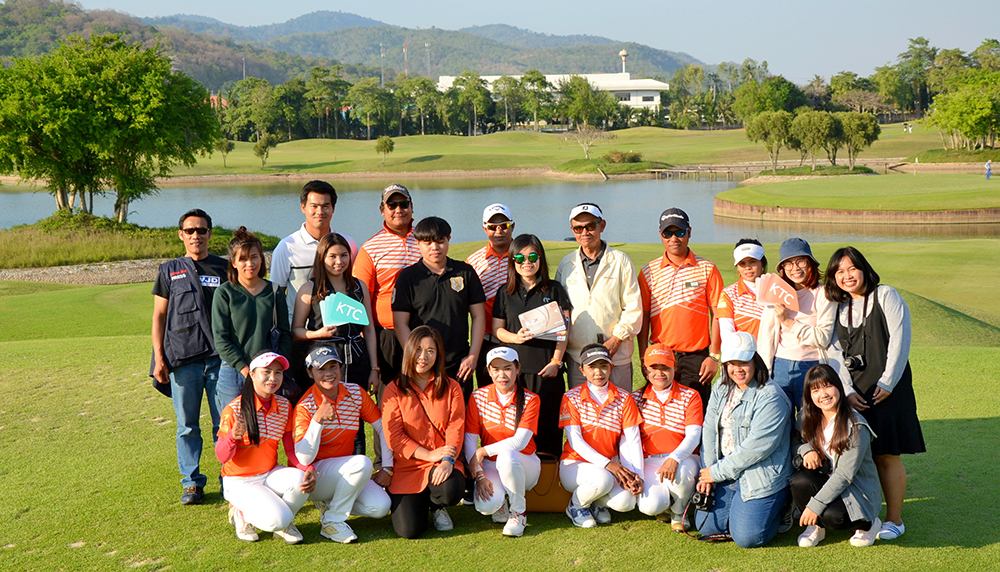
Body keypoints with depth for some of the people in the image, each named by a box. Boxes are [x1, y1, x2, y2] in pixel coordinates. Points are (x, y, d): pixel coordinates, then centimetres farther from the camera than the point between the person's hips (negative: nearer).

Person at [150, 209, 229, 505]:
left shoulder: (224, 268, 11)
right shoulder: (169, 270, 12)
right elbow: (159, 316, 11)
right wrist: (159, 357, 2)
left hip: (220, 357, 0)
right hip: (182, 359, 0)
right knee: (187, 425, 4)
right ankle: (192, 483, 15)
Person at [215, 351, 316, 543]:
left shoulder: (284, 406, -1)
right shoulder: (234, 410, -16)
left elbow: (291, 449, 3)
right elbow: (222, 457, -13)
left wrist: (308, 468, -17)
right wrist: (232, 437, -35)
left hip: (270, 475, 5)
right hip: (240, 481, -5)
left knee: (299, 479, -28)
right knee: (277, 519, -26)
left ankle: (282, 524, 2)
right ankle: (242, 513, 7)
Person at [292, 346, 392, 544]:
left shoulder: (355, 393, -3)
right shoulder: (305, 407, -17)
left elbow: (382, 427, 5)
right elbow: (303, 458, -26)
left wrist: (387, 467, -2)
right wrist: (318, 419, -36)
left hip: (345, 472, 6)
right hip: (314, 475, -5)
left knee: (381, 507, -16)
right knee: (362, 462, -32)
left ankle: (329, 503, 9)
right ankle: (332, 522, -15)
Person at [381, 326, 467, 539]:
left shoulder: (451, 388, 7)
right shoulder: (394, 390, 1)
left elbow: (456, 428, -2)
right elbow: (393, 436, -4)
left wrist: (447, 460, -20)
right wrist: (429, 454, -13)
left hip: (442, 465, 1)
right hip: (407, 467, -1)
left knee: (451, 488, -35)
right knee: (409, 529, -19)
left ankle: (437, 506, 6)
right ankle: (418, 502, 20)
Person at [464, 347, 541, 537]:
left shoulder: (530, 400, -9)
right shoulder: (478, 397, -3)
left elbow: (520, 441, -20)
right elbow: (469, 440, -6)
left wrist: (483, 451, -21)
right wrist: (479, 475, -17)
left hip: (523, 464, -1)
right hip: (491, 465, 1)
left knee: (506, 456, -39)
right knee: (486, 506, -30)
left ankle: (518, 513, -13)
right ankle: (501, 501, 11)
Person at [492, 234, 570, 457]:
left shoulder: (554, 289, 8)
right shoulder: (505, 292, 11)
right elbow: (497, 328, 10)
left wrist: (556, 361, -3)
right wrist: (516, 337, -11)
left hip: (547, 368, -1)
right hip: (515, 366, 1)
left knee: (547, 419, -3)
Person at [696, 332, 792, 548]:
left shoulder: (770, 397, -18)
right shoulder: (721, 388, 7)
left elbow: (757, 446, -23)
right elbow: (709, 430, 6)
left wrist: (718, 472, -16)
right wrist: (708, 473, -5)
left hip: (761, 477, -7)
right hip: (726, 475, 7)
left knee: (746, 537, -12)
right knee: (706, 526, 2)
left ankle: (777, 509, 16)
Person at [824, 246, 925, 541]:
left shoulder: (886, 296, 1)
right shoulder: (837, 308, 15)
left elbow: (899, 341, -5)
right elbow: (835, 353, 9)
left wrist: (887, 384, -9)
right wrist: (847, 391, -3)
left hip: (886, 391, -4)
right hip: (852, 393, 4)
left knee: (887, 456, -5)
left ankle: (894, 519, 5)